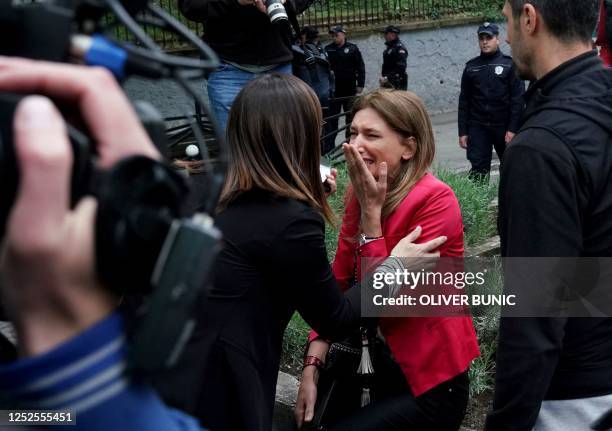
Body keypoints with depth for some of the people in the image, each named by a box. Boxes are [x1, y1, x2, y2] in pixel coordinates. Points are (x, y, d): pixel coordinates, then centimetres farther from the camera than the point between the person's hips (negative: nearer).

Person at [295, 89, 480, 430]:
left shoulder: (435, 200, -20)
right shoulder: (362, 194, 1)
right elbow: (337, 283, 0)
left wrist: (371, 212, -23)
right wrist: (312, 367, -9)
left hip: (431, 384, -6)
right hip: (384, 366, 6)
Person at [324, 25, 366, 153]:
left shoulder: (352, 49, 0)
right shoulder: (328, 49, 4)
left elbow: (360, 67, 0)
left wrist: (360, 85, -6)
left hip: (349, 89, -1)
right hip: (334, 90, 1)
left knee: (350, 117, 9)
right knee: (331, 118, 2)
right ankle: (329, 145, 4)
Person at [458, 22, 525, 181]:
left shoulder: (510, 64, 0)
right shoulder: (471, 67, 9)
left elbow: (518, 99, -6)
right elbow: (464, 101, 9)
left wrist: (513, 128, -13)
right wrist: (463, 131, 3)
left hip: (504, 127, -2)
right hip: (478, 127, 2)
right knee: (478, 169, -5)